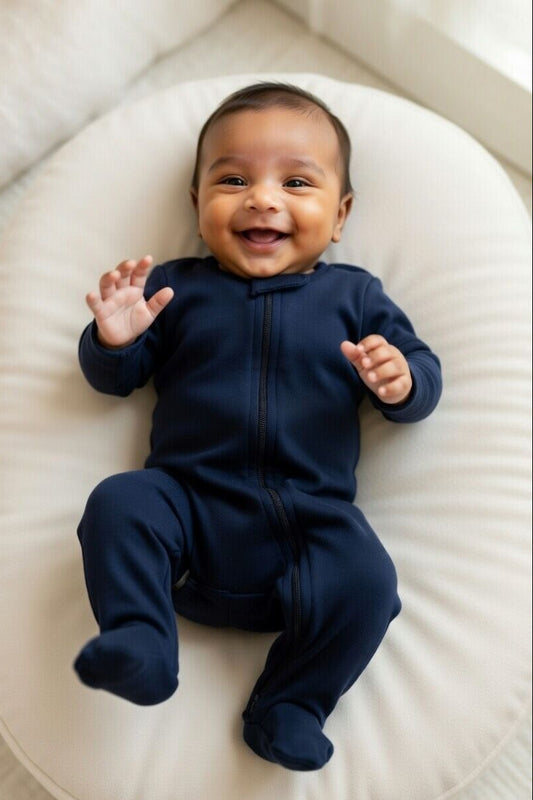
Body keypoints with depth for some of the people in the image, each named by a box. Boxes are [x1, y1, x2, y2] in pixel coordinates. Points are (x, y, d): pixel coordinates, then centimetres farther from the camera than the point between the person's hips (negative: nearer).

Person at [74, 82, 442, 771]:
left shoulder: (354, 296, 10)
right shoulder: (176, 288, 10)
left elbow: (425, 378, 10)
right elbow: (114, 378, 13)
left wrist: (401, 380, -15)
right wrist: (113, 338, -11)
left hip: (312, 519, 0)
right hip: (187, 504, 1)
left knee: (366, 582, -23)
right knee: (117, 506, -25)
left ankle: (292, 703, -3)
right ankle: (139, 644, -16)